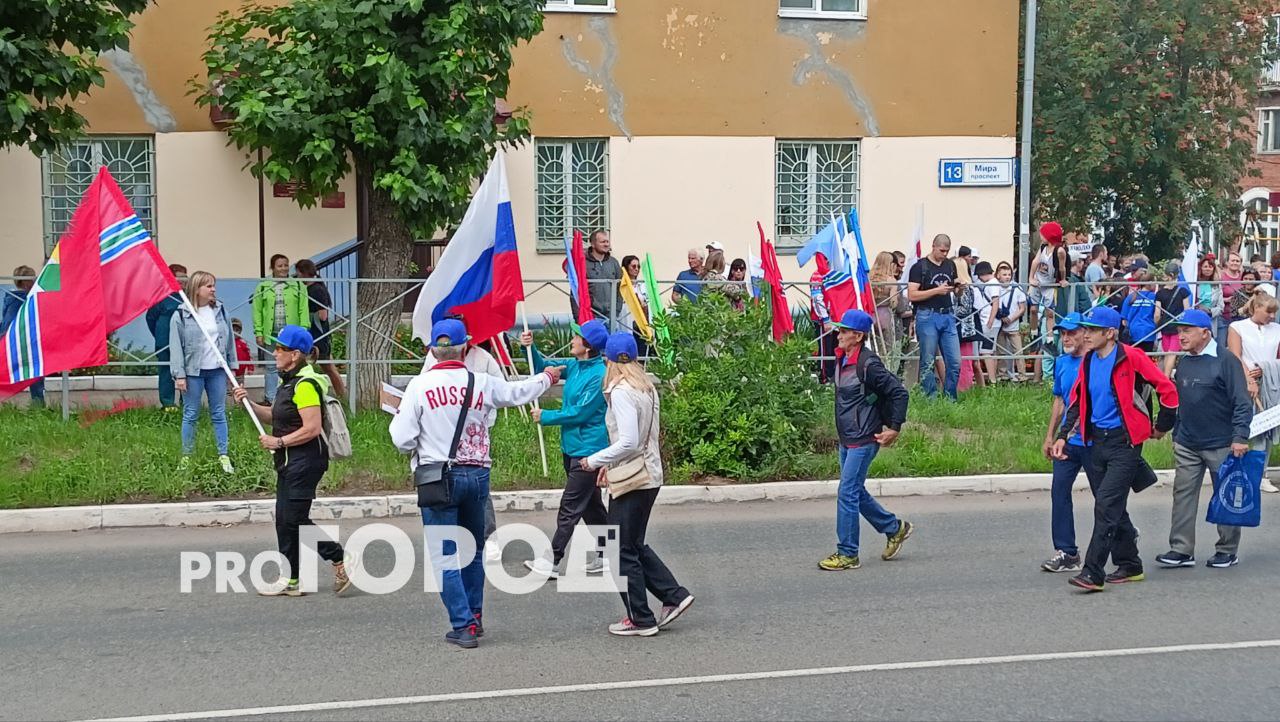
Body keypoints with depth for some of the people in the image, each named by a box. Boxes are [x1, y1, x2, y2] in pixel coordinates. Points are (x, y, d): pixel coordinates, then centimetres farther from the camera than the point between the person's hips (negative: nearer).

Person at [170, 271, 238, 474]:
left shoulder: (220, 311, 6)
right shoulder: (181, 316, -6)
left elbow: (230, 340, 12)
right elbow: (176, 347, -6)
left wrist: (232, 366, 9)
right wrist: (179, 375, -10)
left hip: (217, 370, 3)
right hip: (193, 372, -3)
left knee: (219, 414, 7)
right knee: (191, 415, 4)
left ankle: (223, 456, 12)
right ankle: (186, 457, 13)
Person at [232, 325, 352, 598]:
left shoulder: (305, 385, -17)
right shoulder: (290, 381, 16)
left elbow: (312, 428, -23)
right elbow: (275, 417, 22)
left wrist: (279, 442, -17)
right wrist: (249, 404, 9)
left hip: (305, 460, -11)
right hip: (290, 462, 11)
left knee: (294, 519, -10)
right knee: (285, 520, 10)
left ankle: (340, 559, 0)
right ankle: (291, 580, 15)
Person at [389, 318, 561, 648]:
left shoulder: (419, 386, -7)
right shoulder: (482, 383, 1)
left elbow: (403, 439, -10)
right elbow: (518, 392, 21)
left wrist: (398, 419, 14)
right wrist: (546, 377, 41)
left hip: (437, 478, -3)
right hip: (477, 475, 3)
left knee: (445, 556, 2)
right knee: (472, 552, 20)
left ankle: (463, 626, -3)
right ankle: (474, 616, 28)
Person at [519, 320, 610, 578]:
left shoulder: (599, 375, -19)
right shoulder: (574, 367, 7)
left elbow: (581, 412, -19)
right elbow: (543, 368, 19)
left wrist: (546, 417, -10)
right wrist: (530, 348, 0)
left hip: (588, 450, -9)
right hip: (572, 447, 9)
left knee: (569, 508, -6)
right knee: (591, 505, 15)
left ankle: (552, 562, -4)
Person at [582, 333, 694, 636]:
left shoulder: (622, 393, -18)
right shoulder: (647, 388, 9)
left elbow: (628, 442, -24)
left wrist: (594, 460, -13)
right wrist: (611, 464, 15)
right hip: (649, 474, 9)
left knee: (624, 551, 2)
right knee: (634, 545, 21)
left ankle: (641, 620, 9)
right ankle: (674, 595, 18)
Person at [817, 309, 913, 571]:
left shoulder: (868, 364, -19)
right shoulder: (843, 361, 8)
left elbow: (899, 392, -17)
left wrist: (894, 428, -15)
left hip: (863, 441, -10)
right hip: (847, 440, 10)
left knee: (848, 494, -6)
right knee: (856, 492, 16)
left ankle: (847, 554, 2)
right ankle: (894, 528, 32)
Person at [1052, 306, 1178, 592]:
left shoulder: (1130, 358, -13)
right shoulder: (1088, 362, 9)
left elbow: (1167, 389, -7)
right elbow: (1077, 401, 18)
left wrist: (1162, 426, 3)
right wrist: (1063, 436, 9)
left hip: (1125, 442, -7)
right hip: (1099, 441, 8)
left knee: (1107, 504, -14)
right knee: (1113, 506, 13)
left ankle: (1093, 573, -16)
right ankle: (1130, 565, 26)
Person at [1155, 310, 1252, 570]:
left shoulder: (1225, 360, -10)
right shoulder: (1183, 363, 9)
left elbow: (1242, 402, -13)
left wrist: (1240, 436, -18)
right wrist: (1176, 434, 17)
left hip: (1220, 445, -6)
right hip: (1187, 446, 6)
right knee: (1183, 495, 2)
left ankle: (1227, 551, 15)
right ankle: (1181, 550, 6)